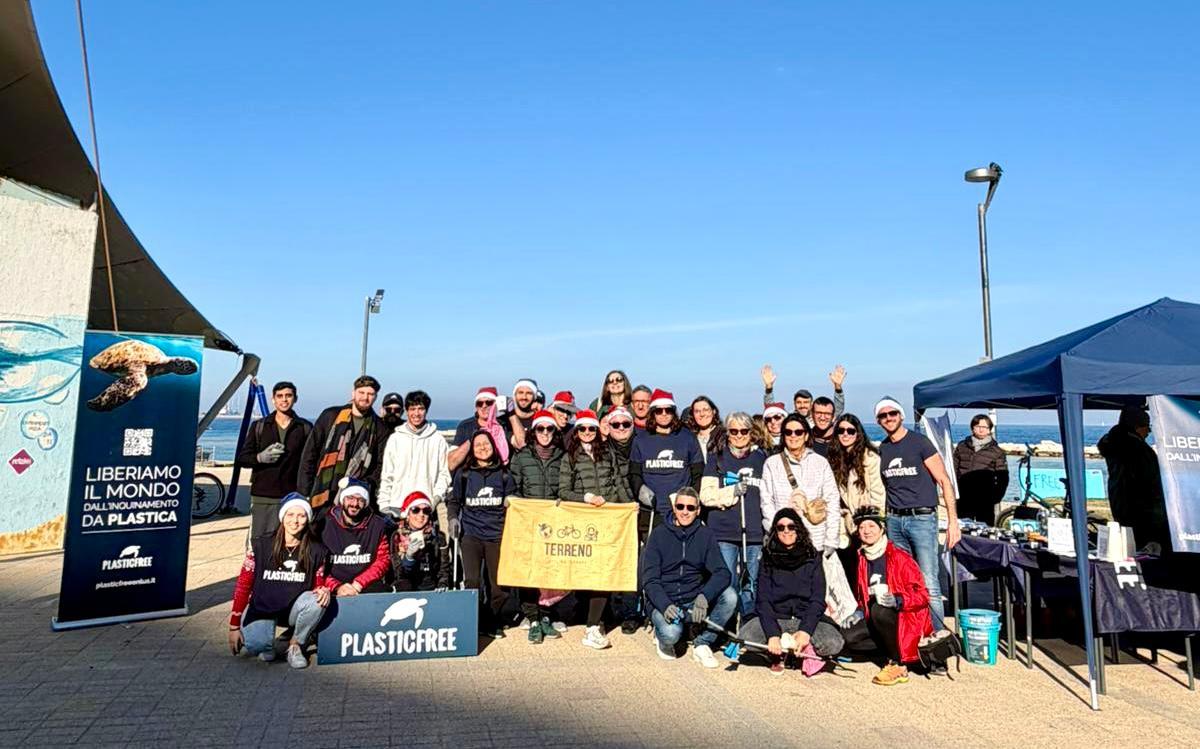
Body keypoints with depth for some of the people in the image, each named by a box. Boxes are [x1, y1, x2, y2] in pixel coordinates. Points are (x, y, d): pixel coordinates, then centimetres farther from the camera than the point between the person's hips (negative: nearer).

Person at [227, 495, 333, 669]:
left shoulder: (316, 551, -5)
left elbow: (319, 584, 6)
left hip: (293, 609, 2)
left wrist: (325, 590, -20)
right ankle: (267, 644, 9)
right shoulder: (261, 545, -8)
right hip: (262, 608, -2)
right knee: (255, 646, -31)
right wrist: (234, 627, -3)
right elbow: (242, 586, -3)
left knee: (316, 601, -31)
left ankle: (295, 644, -4)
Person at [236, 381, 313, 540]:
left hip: (292, 497, -1)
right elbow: (242, 458, 10)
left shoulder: (305, 428, 7)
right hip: (262, 498, 1)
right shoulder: (259, 426, 10)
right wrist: (260, 457, -10)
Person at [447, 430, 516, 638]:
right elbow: (454, 500, 18)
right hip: (471, 534, -1)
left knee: (499, 583, 0)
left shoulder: (503, 474, 9)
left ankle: (491, 623, 20)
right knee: (472, 581, -9)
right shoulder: (464, 474, 9)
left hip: (497, 535, 1)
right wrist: (453, 518, 2)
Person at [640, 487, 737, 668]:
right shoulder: (659, 534, -3)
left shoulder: (705, 534, 2)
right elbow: (649, 580, -8)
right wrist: (665, 605, -26)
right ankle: (661, 636, 6)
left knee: (729, 596, -22)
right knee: (671, 633, -32)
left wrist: (704, 596, -29)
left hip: (694, 602, 3)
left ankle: (702, 644, -4)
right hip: (664, 601, -3)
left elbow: (722, 572, -9)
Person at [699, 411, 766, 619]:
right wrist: (733, 491, -13)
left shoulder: (761, 458, 13)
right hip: (724, 532, -2)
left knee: (751, 585, 8)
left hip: (755, 532, 2)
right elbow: (706, 495, -1)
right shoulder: (717, 458, 6)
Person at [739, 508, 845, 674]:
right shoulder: (768, 559, 3)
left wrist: (805, 631, -22)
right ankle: (778, 655, 2)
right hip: (775, 618, 0)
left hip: (806, 618, 0)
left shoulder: (812, 557, 3)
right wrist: (772, 634, -23)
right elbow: (763, 600, -6)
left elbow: (818, 600, -5)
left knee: (833, 643, -29)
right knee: (745, 638, -28)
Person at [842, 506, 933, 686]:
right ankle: (894, 648, 2)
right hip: (875, 618, 6)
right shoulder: (862, 559, 5)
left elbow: (922, 596, -16)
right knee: (848, 637, -17)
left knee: (879, 609, -37)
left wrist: (896, 600, -33)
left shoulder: (900, 557, -14)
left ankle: (898, 666, -19)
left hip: (907, 618, -6)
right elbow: (862, 593, 19)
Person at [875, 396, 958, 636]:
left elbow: (944, 481, -5)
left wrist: (953, 521, -12)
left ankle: (938, 635, 0)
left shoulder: (920, 442, -3)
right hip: (894, 521, 5)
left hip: (922, 518, -5)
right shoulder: (882, 449, 12)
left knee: (928, 584, -9)